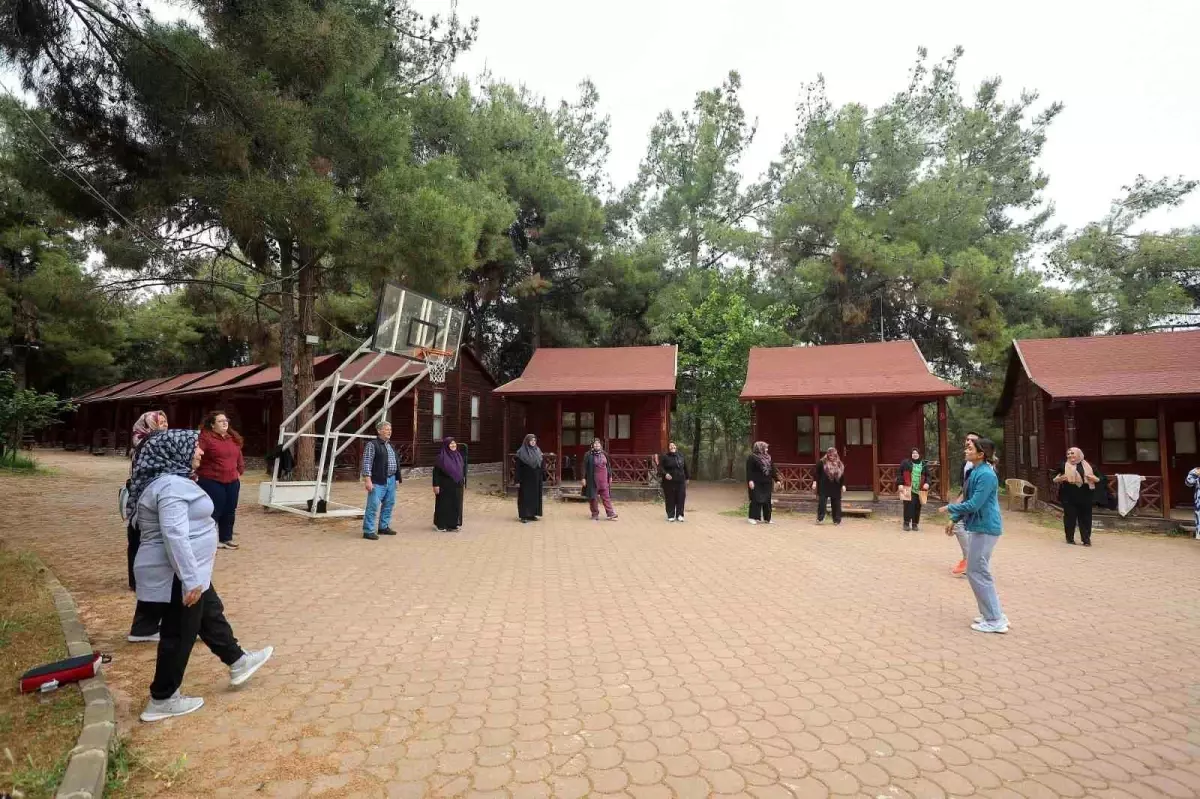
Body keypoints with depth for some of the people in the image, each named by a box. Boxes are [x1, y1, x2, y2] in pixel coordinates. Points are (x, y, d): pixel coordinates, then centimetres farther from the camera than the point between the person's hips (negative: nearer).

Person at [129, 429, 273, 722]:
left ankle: (237, 662, 36)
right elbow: (174, 535, -31)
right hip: (177, 576, -11)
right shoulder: (171, 486, -25)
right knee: (179, 634, 4)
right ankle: (162, 700, 19)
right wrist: (190, 579, -29)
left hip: (185, 570, 11)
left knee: (211, 615, 21)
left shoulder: (171, 480, 10)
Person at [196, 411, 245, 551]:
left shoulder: (234, 438, 12)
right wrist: (196, 472, -23)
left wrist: (240, 471, 17)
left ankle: (226, 538, 23)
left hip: (232, 481, 7)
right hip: (211, 482, -7)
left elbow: (239, 457, 21)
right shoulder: (205, 437, -10)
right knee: (213, 512, -3)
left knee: (229, 511, 12)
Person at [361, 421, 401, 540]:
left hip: (391, 480, 8)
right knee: (373, 506, -6)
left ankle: (384, 527, 26)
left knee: (389, 504, 14)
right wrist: (367, 480, -19)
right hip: (378, 481, -8)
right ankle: (368, 531, 1)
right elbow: (367, 463, -14)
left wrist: (398, 477, 17)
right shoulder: (372, 445, -9)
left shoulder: (391, 445, 16)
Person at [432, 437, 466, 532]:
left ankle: (453, 524, 19)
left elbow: (463, 470, 13)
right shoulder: (441, 457, -11)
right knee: (444, 505, 3)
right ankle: (441, 525, 15)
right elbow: (436, 472, -12)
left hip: (456, 486, 6)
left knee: (455, 505, 9)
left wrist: (462, 482, 12)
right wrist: (436, 485, -16)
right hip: (445, 486, -6)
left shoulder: (458, 455, 7)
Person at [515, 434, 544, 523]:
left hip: (536, 479, 6)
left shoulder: (538, 451, 9)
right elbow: (518, 467, -9)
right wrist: (518, 480, -13)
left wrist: (542, 477, 5)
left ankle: (533, 514, 18)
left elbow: (542, 465, 11)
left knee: (535, 496, 9)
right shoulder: (521, 452, -7)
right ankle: (524, 516, 3)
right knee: (525, 497, -2)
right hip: (526, 479, -6)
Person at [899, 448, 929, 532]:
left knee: (917, 507, 5)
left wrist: (927, 483, -6)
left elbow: (927, 475, 12)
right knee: (908, 506, -10)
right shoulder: (906, 462, 0)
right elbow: (900, 474, 0)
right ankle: (907, 523, 1)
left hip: (919, 490, 3)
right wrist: (900, 484, -7)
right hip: (908, 489, -3)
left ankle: (915, 524, 17)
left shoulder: (923, 464, 9)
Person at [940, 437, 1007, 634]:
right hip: (979, 527, 10)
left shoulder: (986, 475, -21)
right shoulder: (976, 472, 10)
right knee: (979, 571, 16)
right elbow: (968, 500, 18)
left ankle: (995, 621, 5)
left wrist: (949, 508, -9)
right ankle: (993, 614, 25)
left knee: (977, 573, -3)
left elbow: (974, 505, -23)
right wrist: (954, 520, 17)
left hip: (985, 529, -10)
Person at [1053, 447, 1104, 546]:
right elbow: (1054, 479, 7)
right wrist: (1060, 479, -14)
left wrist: (1094, 478, -8)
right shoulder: (1063, 466, 5)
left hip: (1085, 496, 1)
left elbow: (1100, 478, 13)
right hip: (1069, 497, -1)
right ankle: (1070, 538, 10)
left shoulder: (1088, 466, 9)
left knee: (1085, 518, 2)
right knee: (1070, 517, 0)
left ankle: (1086, 539, 11)